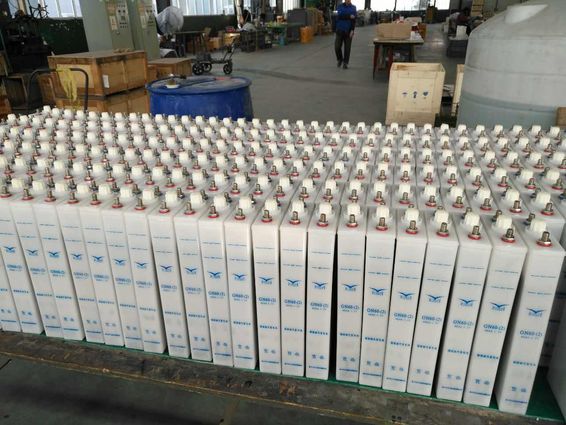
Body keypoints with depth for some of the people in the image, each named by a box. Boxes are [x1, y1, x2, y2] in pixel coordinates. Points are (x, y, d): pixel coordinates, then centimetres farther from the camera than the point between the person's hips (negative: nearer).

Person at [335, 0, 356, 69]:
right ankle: (340, 59, 21)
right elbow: (340, 16, -13)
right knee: (337, 47, -2)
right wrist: (349, 16, -17)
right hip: (340, 30, 0)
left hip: (348, 31, 0)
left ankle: (345, 63, 8)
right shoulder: (340, 7, 4)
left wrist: (352, 30, -17)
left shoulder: (353, 8, 3)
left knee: (347, 48, -2)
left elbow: (354, 20, -6)